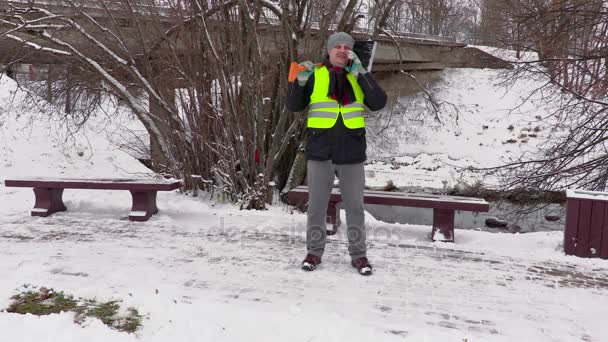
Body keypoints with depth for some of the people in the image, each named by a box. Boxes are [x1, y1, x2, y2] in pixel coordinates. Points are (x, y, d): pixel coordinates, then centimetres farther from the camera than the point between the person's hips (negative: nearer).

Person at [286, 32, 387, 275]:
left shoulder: (358, 77, 8)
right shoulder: (315, 75, 4)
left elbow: (378, 103, -6)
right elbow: (294, 106, 2)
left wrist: (360, 73, -11)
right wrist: (299, 82, -14)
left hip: (351, 152, 1)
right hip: (320, 152, -1)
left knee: (354, 206, 7)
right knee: (317, 205, 8)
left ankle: (358, 254, 18)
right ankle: (314, 251, 22)